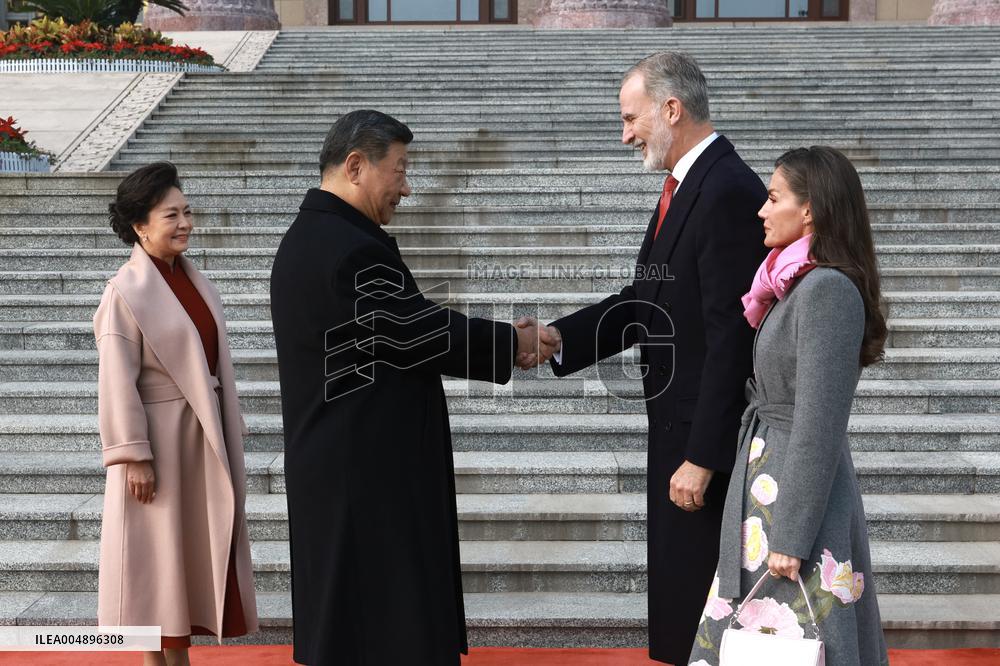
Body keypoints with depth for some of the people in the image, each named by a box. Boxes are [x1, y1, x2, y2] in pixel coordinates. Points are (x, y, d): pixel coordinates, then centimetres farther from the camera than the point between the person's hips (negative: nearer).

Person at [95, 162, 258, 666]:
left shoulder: (194, 281, 7)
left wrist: (228, 430, 14)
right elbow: (117, 382, -16)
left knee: (193, 547, 14)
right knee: (157, 552, 4)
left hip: (202, 435, 7)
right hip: (159, 437, -7)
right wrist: (134, 456, -18)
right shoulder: (125, 292, -15)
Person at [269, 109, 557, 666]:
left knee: (342, 608, 17)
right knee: (387, 614, -1)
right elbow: (417, 331, -17)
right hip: (371, 467, -10)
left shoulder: (306, 237, 12)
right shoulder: (352, 247, -21)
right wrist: (512, 342, -4)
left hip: (334, 458, 10)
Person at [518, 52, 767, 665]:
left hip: (710, 431, -10)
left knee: (698, 600, 1)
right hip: (678, 422, 10)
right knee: (676, 591, 19)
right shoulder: (687, 184, 11)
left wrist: (702, 456, -22)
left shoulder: (729, 193, -20)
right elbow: (649, 301, 11)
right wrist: (558, 337, 0)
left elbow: (731, 336, -23)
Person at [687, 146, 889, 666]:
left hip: (798, 497, -9)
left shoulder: (828, 290, -19)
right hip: (771, 482, 9)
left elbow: (819, 427, -22)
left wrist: (791, 537, -21)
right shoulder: (803, 283, 11)